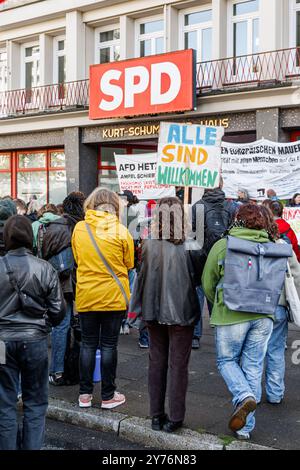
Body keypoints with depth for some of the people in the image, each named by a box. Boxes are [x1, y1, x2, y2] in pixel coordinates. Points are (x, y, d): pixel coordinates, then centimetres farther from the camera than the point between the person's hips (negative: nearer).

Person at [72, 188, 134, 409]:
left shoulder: (79, 228, -4)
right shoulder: (121, 231, -10)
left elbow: (77, 259, 8)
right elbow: (129, 263, 0)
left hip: (86, 296, 2)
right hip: (114, 296, -2)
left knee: (88, 344, 13)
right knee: (109, 345, 6)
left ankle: (85, 394, 18)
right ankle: (108, 396, 15)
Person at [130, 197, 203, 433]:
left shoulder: (148, 245, -8)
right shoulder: (188, 247, -15)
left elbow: (142, 278, -2)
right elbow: (197, 278, -6)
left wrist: (137, 307, 9)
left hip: (154, 312, 3)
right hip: (181, 312, -3)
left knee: (157, 361, 15)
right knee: (178, 364, 8)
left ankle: (157, 415, 22)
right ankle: (175, 418, 15)